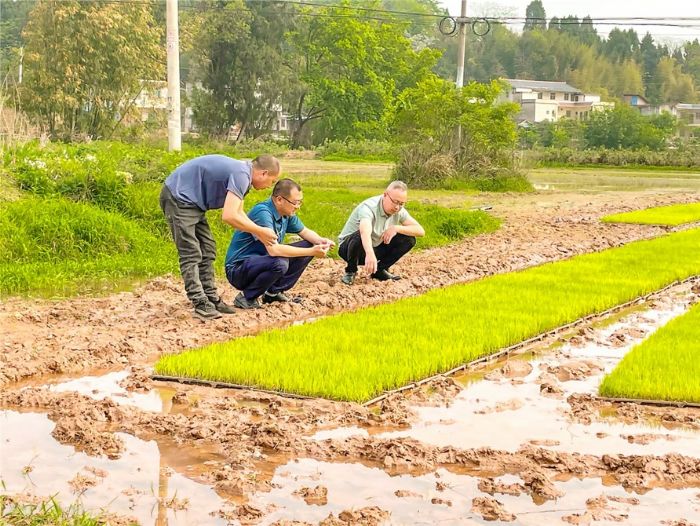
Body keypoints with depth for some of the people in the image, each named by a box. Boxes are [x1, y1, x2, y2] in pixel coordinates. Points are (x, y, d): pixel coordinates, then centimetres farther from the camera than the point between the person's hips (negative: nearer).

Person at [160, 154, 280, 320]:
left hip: (189, 200, 11)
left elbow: (238, 212, 20)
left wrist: (260, 233, 14)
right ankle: (200, 304, -12)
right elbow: (229, 216, -30)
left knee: (207, 250, 11)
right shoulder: (241, 175, -22)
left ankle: (211, 299, 14)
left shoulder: (242, 173, 9)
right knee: (191, 254, -12)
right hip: (178, 197, -11)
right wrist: (260, 231, -18)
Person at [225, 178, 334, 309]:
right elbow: (273, 249, -35)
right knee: (280, 263, -37)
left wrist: (320, 241, -7)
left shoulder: (286, 213, 1)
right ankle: (247, 297, -13)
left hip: (263, 261, 9)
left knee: (308, 245, 2)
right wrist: (311, 252, -32)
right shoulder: (263, 212, -26)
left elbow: (305, 232, 17)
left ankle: (274, 292, 4)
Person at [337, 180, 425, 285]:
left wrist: (396, 228, -28)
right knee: (360, 236, -41)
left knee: (409, 239, -11)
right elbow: (365, 232, -51)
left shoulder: (399, 210, -9)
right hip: (348, 247, -6)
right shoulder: (369, 207, -31)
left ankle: (380, 270, 2)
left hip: (375, 248, 6)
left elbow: (420, 231, -12)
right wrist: (370, 254, -70)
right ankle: (350, 271, -12)